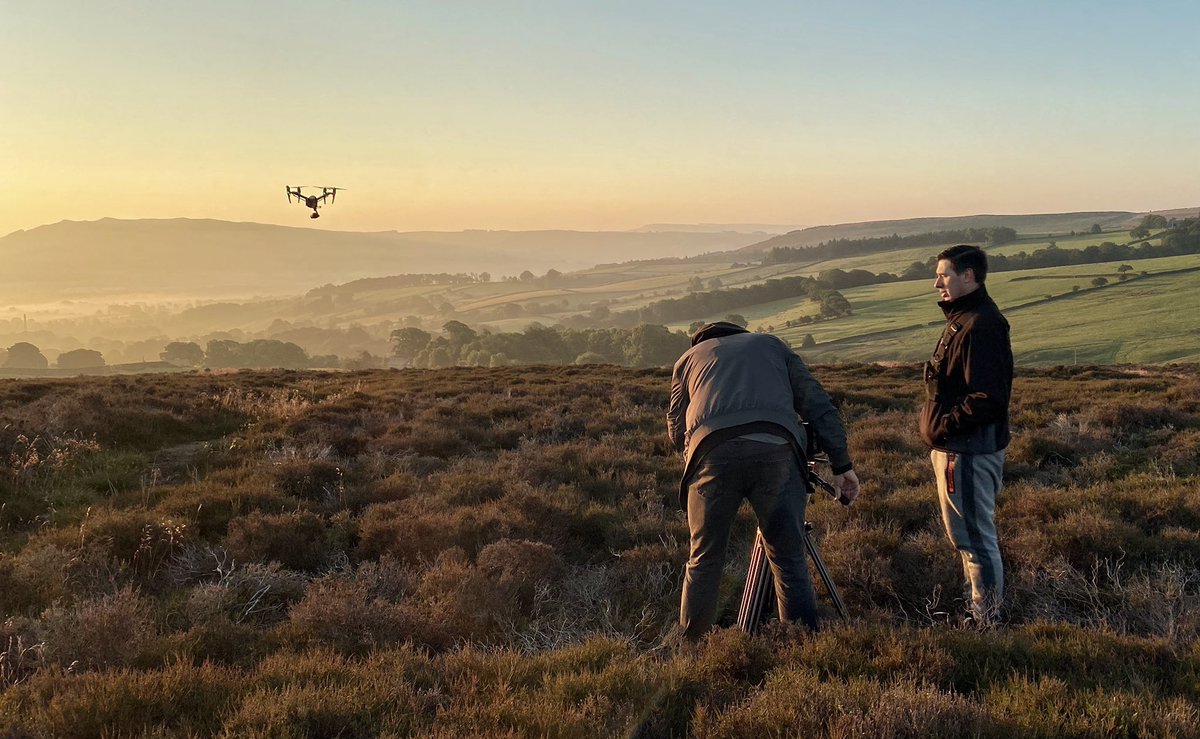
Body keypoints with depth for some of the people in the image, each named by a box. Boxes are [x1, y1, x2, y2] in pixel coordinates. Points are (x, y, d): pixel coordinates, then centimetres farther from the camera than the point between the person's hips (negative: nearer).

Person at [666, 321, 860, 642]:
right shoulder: (772, 345, 32)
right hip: (776, 450, 0)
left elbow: (676, 432, 28)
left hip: (713, 451, 0)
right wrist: (842, 465, 19)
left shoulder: (688, 358, 32)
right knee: (789, 561, 8)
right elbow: (818, 405, 21)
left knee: (704, 561, 12)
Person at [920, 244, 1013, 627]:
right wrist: (939, 430, 12)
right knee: (964, 534, 19)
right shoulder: (961, 320, 15)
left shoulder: (981, 325, -19)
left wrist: (944, 427, -19)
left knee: (975, 536, -3)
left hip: (970, 451, -11)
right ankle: (977, 608, 31)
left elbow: (987, 398, -26)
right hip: (954, 447, 11)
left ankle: (987, 620, 6)